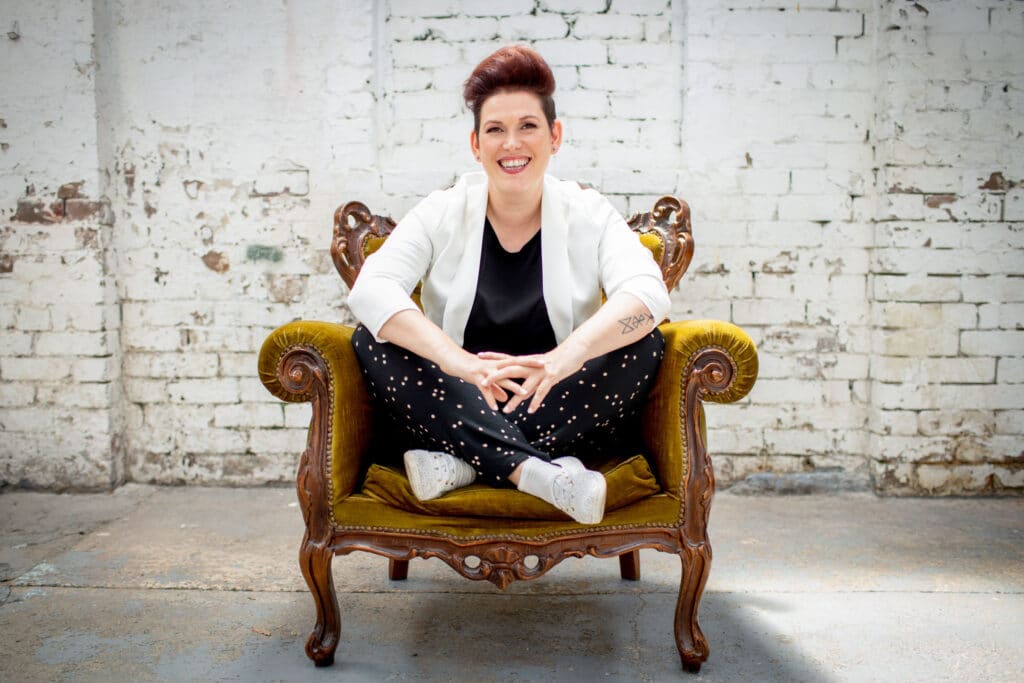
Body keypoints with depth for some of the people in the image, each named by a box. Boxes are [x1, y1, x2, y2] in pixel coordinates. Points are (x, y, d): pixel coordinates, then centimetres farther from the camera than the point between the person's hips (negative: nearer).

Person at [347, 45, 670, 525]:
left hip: (554, 414, 0)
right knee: (371, 341, -22)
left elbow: (647, 294, -18)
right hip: (461, 408, 0)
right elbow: (370, 291, -17)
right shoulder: (441, 214, 0)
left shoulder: (590, 215, 0)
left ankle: (467, 463, -25)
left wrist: (566, 356, -39)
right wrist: (457, 360, -35)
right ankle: (539, 473, -31)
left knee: (646, 344, -23)